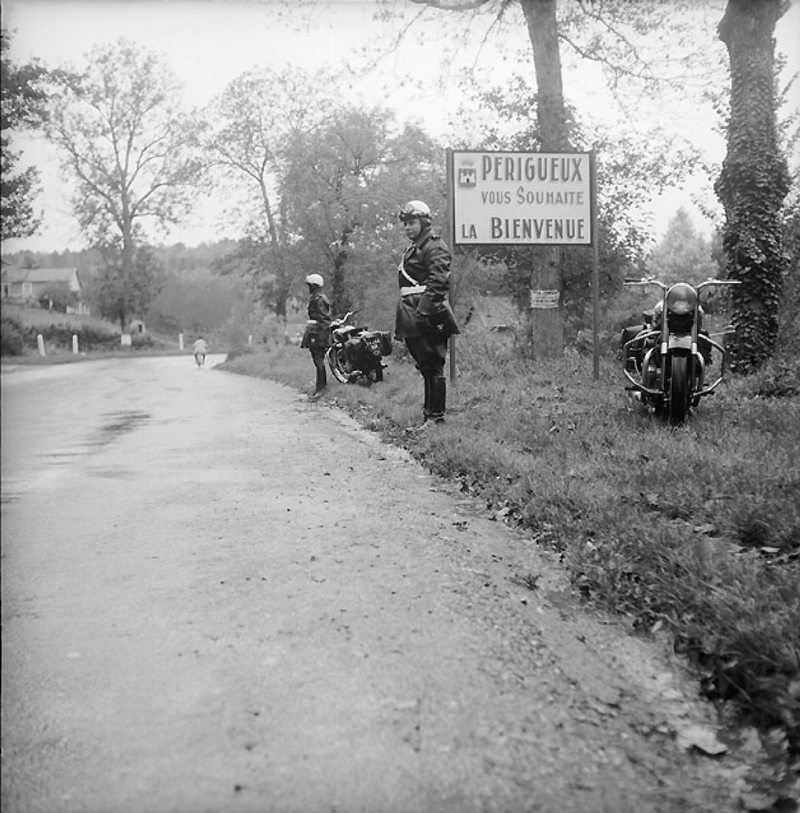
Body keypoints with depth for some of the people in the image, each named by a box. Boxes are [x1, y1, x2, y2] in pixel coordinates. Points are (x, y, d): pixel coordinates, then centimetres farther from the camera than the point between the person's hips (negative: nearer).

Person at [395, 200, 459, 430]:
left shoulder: (435, 247, -8)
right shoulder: (412, 250, 23)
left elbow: (438, 282, -20)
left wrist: (424, 312, -28)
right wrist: (404, 318, 20)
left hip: (428, 318, -10)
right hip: (413, 319, 10)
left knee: (432, 367, -7)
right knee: (426, 367, 13)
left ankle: (435, 416, -4)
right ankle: (431, 412, 20)